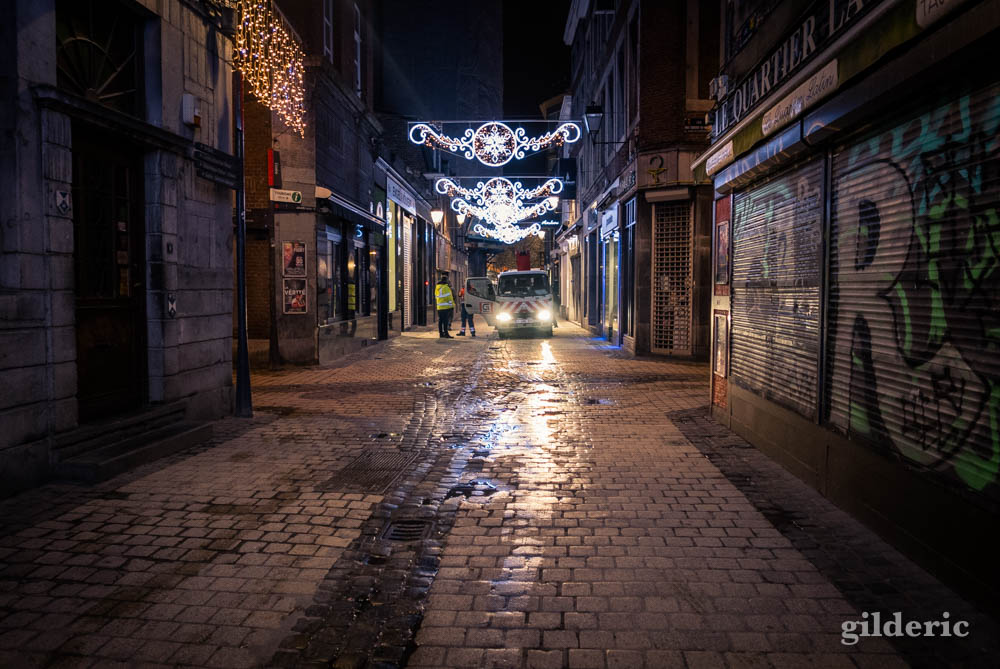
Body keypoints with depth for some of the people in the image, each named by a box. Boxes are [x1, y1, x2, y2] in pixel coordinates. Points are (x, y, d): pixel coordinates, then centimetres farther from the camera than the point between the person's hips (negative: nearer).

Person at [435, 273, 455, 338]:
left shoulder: (437, 287, 13)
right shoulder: (446, 287, -13)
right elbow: (449, 297, -15)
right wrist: (452, 306, -7)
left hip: (439, 307, 8)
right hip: (446, 306, -8)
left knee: (440, 321, 9)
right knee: (446, 321, -6)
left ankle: (441, 334, 13)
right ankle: (446, 333, -8)